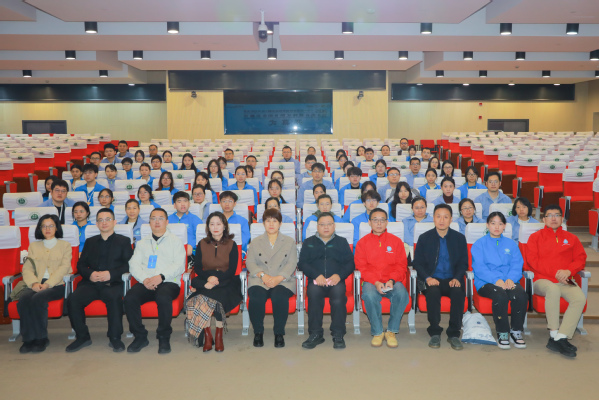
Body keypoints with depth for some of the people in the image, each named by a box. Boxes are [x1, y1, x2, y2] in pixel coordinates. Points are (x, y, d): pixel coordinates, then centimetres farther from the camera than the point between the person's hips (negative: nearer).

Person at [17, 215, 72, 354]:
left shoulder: (65, 245, 15)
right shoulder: (34, 246, 25)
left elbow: (64, 267, 0)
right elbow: (27, 268, 11)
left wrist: (48, 284, -15)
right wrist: (34, 283, -11)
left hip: (57, 284, -3)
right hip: (37, 284, 3)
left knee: (38, 299, -33)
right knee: (24, 299, -30)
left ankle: (41, 338, -21)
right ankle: (28, 339, -23)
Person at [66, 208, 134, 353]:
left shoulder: (123, 241, 14)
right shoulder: (90, 242, 25)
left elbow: (128, 264, 1)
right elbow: (80, 264, 17)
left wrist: (111, 274, -14)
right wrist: (90, 274, -6)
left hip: (113, 283, -3)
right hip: (91, 283, 3)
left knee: (114, 298, -35)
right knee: (73, 299, -25)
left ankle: (115, 337, -20)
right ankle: (82, 337, -8)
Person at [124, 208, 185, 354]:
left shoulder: (175, 241, 12)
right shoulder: (142, 243, 22)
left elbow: (179, 265, -1)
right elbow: (134, 264, 9)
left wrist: (161, 276, -16)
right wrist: (144, 279, -11)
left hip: (169, 282, -3)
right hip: (146, 283, 3)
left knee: (163, 297, -36)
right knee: (130, 298, -27)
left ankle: (164, 338, -15)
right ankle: (140, 336, -8)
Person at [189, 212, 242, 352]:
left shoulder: (231, 244, 5)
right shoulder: (202, 244, 10)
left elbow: (232, 271, -1)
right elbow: (197, 268, 6)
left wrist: (216, 278, -17)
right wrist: (208, 278, -14)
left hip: (225, 282, -1)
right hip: (205, 281, 1)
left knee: (218, 295, -33)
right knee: (204, 297, -31)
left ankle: (219, 335, -18)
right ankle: (207, 335, -20)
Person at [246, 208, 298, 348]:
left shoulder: (289, 242, 17)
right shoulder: (256, 242, 21)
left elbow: (292, 263, 4)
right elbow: (250, 262, 8)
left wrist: (278, 278, -14)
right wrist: (262, 275, -12)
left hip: (283, 280, -1)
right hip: (259, 280, 1)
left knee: (279, 297, -35)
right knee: (256, 297, -32)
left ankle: (279, 333, -17)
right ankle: (258, 332, -13)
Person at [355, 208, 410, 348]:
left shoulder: (396, 241, 11)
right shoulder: (362, 242, 9)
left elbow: (401, 266, 6)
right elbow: (361, 267, 2)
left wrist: (392, 280, -12)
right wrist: (376, 282, -14)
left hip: (392, 281, 1)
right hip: (371, 281, -1)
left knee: (402, 294, -32)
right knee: (369, 295, -35)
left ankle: (391, 331, -12)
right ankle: (377, 332, -15)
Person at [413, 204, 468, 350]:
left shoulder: (459, 238, 11)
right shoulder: (424, 238, 7)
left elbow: (463, 263, 8)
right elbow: (417, 263, 4)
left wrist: (457, 278, -12)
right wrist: (428, 278, -14)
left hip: (452, 280, 1)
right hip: (431, 280, -1)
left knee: (458, 292, -33)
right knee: (433, 291, -35)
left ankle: (454, 334, -21)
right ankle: (434, 333, -22)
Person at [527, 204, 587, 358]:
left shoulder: (571, 238, 21)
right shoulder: (536, 237, 12)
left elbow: (581, 258, 12)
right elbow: (533, 260, 0)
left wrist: (568, 271, -9)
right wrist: (554, 273, -11)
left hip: (565, 281, 3)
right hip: (542, 280, -3)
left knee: (580, 298, -29)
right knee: (553, 290, -38)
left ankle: (560, 338, -31)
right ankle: (554, 333, -30)